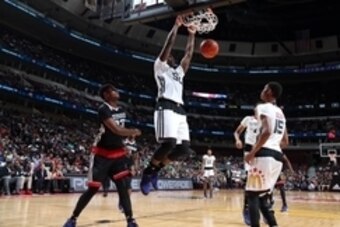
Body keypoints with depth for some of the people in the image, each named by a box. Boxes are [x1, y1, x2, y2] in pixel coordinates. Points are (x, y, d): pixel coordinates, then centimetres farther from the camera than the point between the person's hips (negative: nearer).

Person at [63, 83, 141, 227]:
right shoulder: (103, 109, -18)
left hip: (118, 153, 6)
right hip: (102, 154, -6)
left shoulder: (121, 111, 8)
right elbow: (115, 129, -29)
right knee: (93, 188, -2)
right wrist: (133, 131, -28)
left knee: (123, 186, -4)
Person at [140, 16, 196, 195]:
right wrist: (176, 26, 10)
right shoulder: (160, 66, 13)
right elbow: (168, 45, 5)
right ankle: (148, 171, -4)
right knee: (169, 142, -24)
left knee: (184, 148, -3)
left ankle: (156, 169, 13)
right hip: (166, 107, -7)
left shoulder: (179, 71, 32)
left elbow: (189, 54, 32)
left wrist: (192, 35, 34)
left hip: (180, 110, 8)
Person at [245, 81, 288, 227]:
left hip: (265, 155, -8)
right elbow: (285, 140, 23)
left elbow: (266, 132, -21)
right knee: (263, 196, 17)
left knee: (252, 194, -2)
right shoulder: (280, 113, 22)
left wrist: (252, 152, -16)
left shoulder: (263, 107, -5)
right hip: (277, 156, 9)